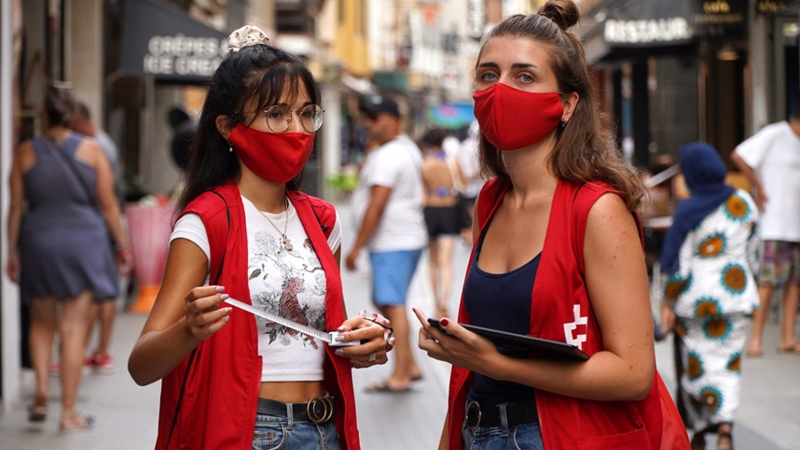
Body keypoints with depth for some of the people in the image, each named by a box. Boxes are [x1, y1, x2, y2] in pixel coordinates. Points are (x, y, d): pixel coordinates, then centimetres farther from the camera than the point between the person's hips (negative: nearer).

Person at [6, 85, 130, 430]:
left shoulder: (25, 153, 1)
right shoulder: (91, 151, -2)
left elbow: (15, 207, 1)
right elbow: (108, 205, 0)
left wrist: (12, 252, 7)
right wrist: (122, 246, 9)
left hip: (39, 244, 1)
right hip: (83, 243, -1)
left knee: (42, 322, 19)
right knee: (74, 328, 1)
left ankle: (41, 392, 3)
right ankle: (68, 412, 2)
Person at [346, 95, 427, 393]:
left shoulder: (387, 156, -17)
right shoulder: (408, 148, 16)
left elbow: (376, 206, -21)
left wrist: (357, 247, -18)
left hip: (392, 243, -11)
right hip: (408, 238, 11)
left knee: (393, 304, -10)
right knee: (384, 302, 17)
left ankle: (400, 376, -10)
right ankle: (410, 365, 19)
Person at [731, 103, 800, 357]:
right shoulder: (774, 135, -8)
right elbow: (739, 157, -16)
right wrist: (759, 188, -12)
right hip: (775, 224, -7)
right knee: (768, 281, -9)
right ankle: (756, 339, -6)